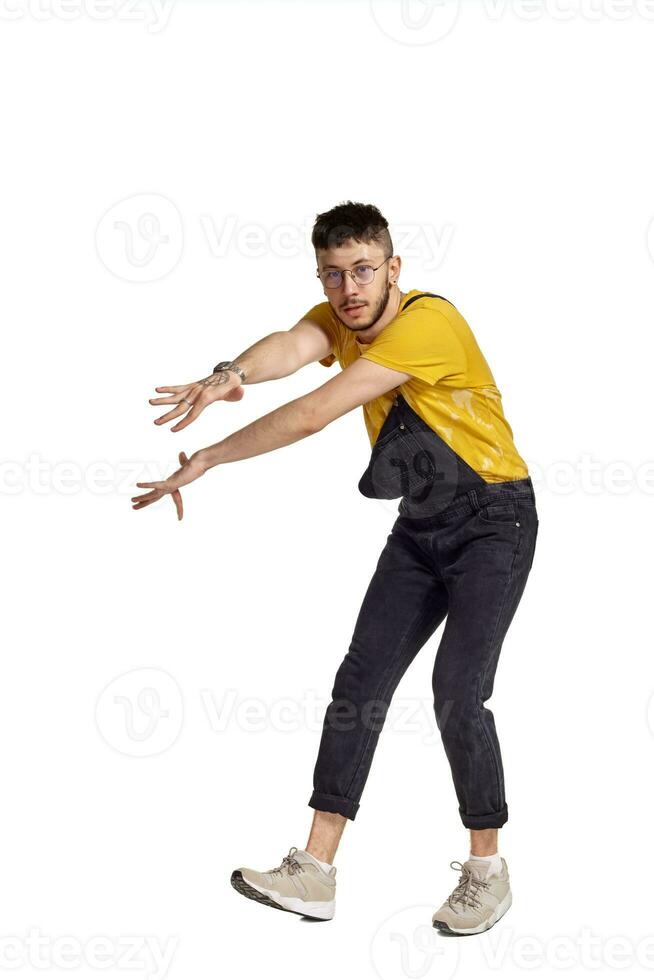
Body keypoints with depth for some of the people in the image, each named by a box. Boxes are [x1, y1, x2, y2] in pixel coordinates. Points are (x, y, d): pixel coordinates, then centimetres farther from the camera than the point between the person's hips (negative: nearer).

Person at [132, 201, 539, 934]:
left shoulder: (428, 321, -26)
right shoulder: (337, 319, -3)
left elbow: (318, 412, -32)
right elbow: (292, 346, -28)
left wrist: (207, 459, -29)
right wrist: (231, 375, -52)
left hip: (494, 521, -7)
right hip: (420, 524, 7)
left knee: (458, 694, -14)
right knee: (360, 683, -1)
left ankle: (487, 872, 4)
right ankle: (315, 873, 2)